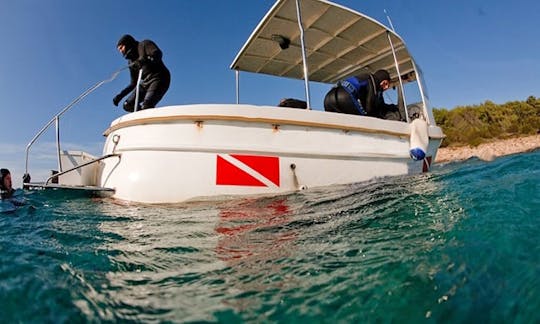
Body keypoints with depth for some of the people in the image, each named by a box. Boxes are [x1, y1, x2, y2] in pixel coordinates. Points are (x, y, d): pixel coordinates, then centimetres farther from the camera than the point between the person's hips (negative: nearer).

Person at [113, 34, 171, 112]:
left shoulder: (144, 44, 4)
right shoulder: (131, 61, 21)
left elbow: (158, 54, -17)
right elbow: (133, 83, 22)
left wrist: (145, 60, -35)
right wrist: (120, 96, 15)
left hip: (159, 79, -8)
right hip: (145, 83, 8)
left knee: (146, 106, -28)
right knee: (128, 105, -3)